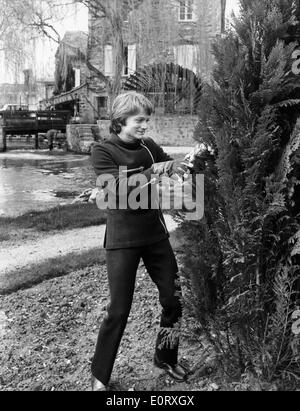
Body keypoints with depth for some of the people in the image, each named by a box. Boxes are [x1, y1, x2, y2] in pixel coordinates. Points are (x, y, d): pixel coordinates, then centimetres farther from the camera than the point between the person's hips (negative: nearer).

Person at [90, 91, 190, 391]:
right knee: (119, 310, -1)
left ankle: (166, 358, 34)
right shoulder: (103, 151, -8)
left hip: (155, 234, 5)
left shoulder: (148, 147, 7)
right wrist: (152, 171, -26)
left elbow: (177, 170, 7)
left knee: (174, 299, 9)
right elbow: (117, 189, -20)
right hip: (123, 240, -5)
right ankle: (99, 376, 20)